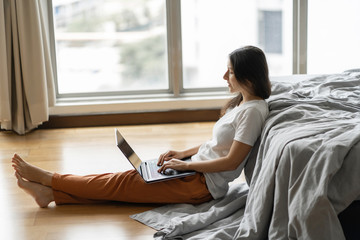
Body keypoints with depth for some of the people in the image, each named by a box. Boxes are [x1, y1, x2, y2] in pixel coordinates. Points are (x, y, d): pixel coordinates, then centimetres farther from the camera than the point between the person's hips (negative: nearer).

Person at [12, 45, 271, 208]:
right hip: (195, 170, 9)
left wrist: (185, 164, -16)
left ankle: (46, 178, 2)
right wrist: (182, 153, 8)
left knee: (122, 183, -4)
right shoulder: (241, 102, 11)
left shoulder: (253, 110, -19)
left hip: (205, 184, -9)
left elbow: (231, 161, -22)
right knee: (126, 177, -1)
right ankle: (50, 192, -1)